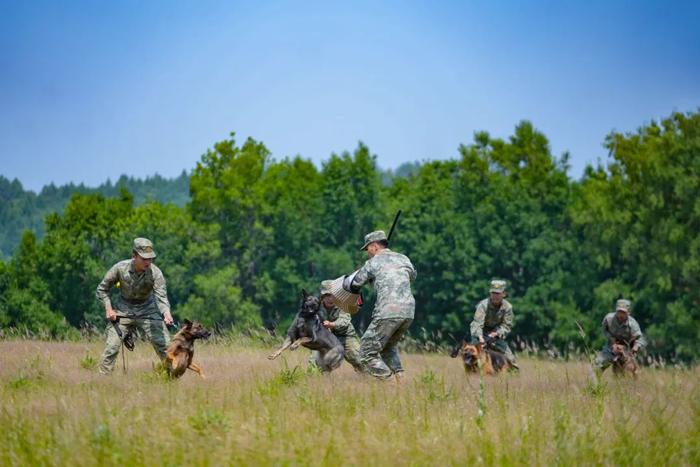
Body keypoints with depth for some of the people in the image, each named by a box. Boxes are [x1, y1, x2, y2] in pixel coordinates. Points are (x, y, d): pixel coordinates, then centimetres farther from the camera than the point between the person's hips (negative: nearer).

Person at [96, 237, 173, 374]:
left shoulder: (155, 272, -22)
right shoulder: (120, 268, -20)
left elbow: (161, 296, -28)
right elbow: (102, 289, -5)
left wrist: (166, 312, -47)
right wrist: (108, 309, -15)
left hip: (147, 310, 0)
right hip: (123, 310, 0)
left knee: (164, 345, -7)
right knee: (112, 346, -8)